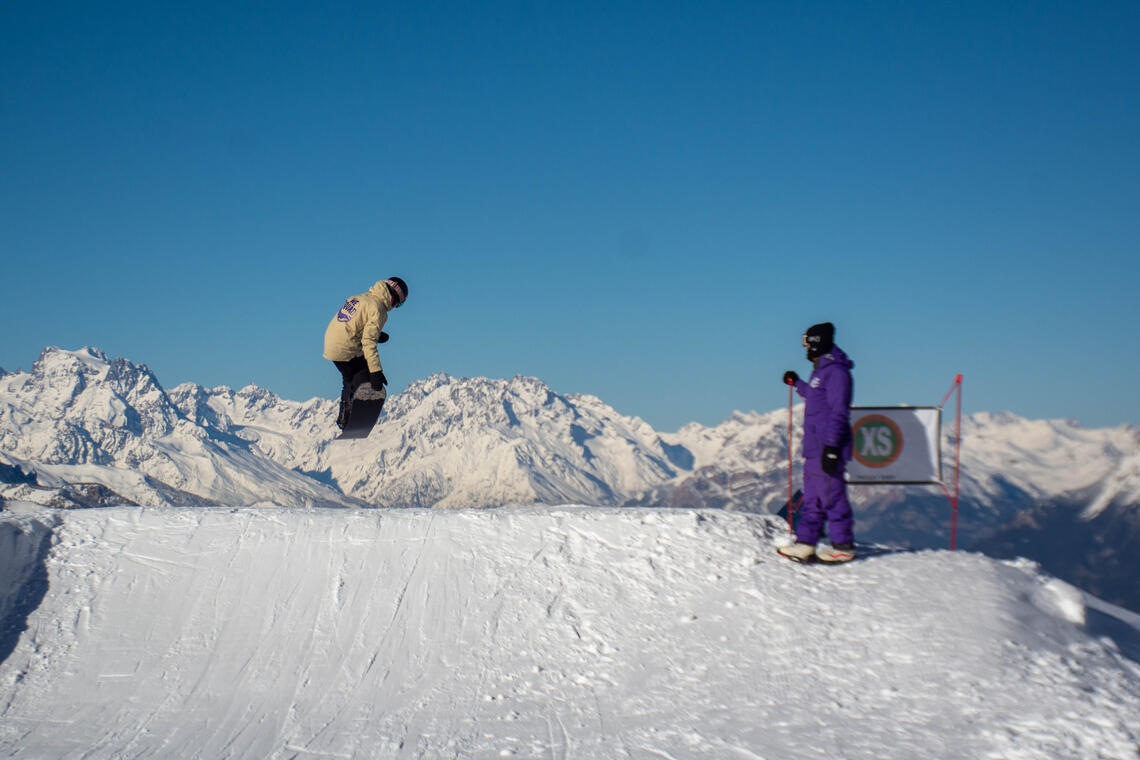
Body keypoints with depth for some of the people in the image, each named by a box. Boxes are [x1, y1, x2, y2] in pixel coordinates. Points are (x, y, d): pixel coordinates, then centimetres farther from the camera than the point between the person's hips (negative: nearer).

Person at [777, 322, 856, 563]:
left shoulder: (836, 371, -14)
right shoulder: (821, 369, 16)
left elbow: (838, 413, -19)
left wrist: (831, 448, -23)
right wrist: (797, 384, 37)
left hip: (828, 449, -10)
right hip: (814, 447, 10)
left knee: (832, 497, -4)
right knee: (812, 498, 11)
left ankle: (844, 547, 5)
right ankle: (805, 544, 15)